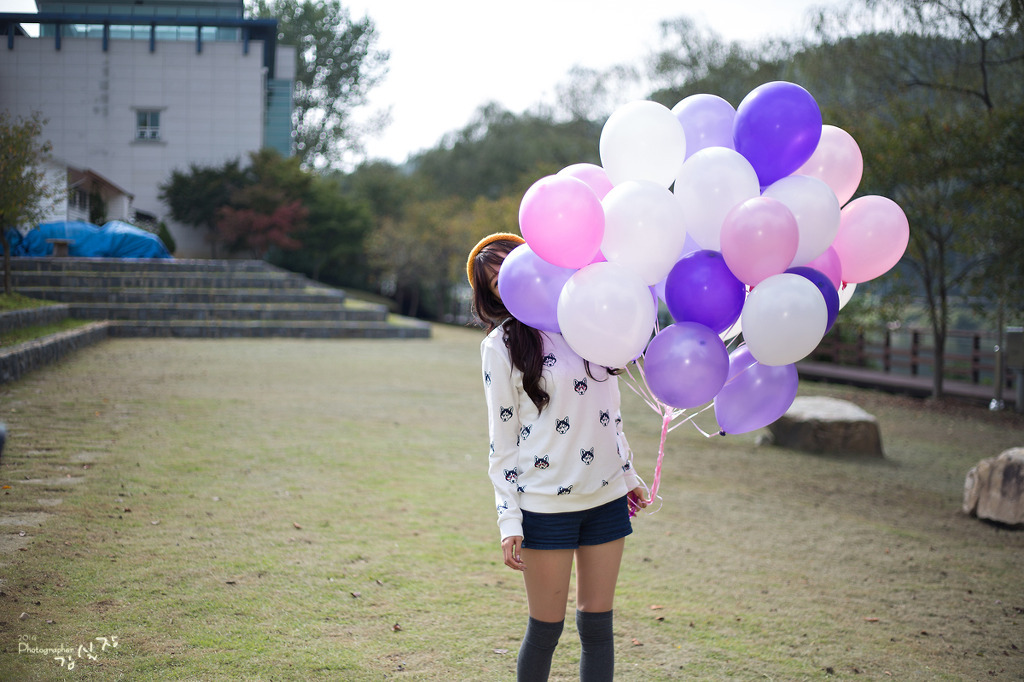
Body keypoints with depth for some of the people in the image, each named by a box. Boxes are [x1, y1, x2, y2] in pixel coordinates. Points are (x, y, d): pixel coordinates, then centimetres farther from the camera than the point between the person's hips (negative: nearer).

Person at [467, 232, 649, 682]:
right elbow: (502, 437, -4)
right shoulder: (502, 344, -4)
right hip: (545, 504, -4)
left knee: (597, 624, 7)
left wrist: (628, 474, 21)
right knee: (546, 627, 1)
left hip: (607, 497, 4)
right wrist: (509, 519, -9)